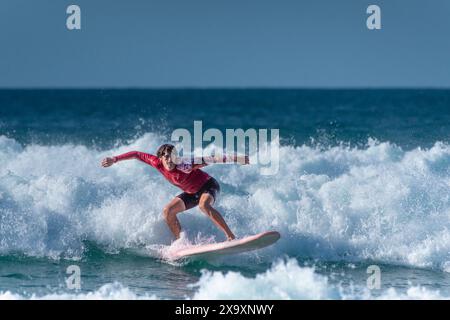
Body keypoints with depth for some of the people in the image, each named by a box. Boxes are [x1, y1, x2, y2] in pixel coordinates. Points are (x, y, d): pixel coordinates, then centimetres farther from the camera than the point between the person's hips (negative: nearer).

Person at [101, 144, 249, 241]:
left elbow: (208, 160, -38)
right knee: (168, 211, -5)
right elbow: (136, 154, -4)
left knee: (204, 205, -38)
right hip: (192, 193, 7)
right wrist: (114, 159, -2)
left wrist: (236, 159, -44)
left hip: (208, 185, -7)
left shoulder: (183, 166, -34)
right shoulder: (158, 163, -17)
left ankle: (231, 236, -40)